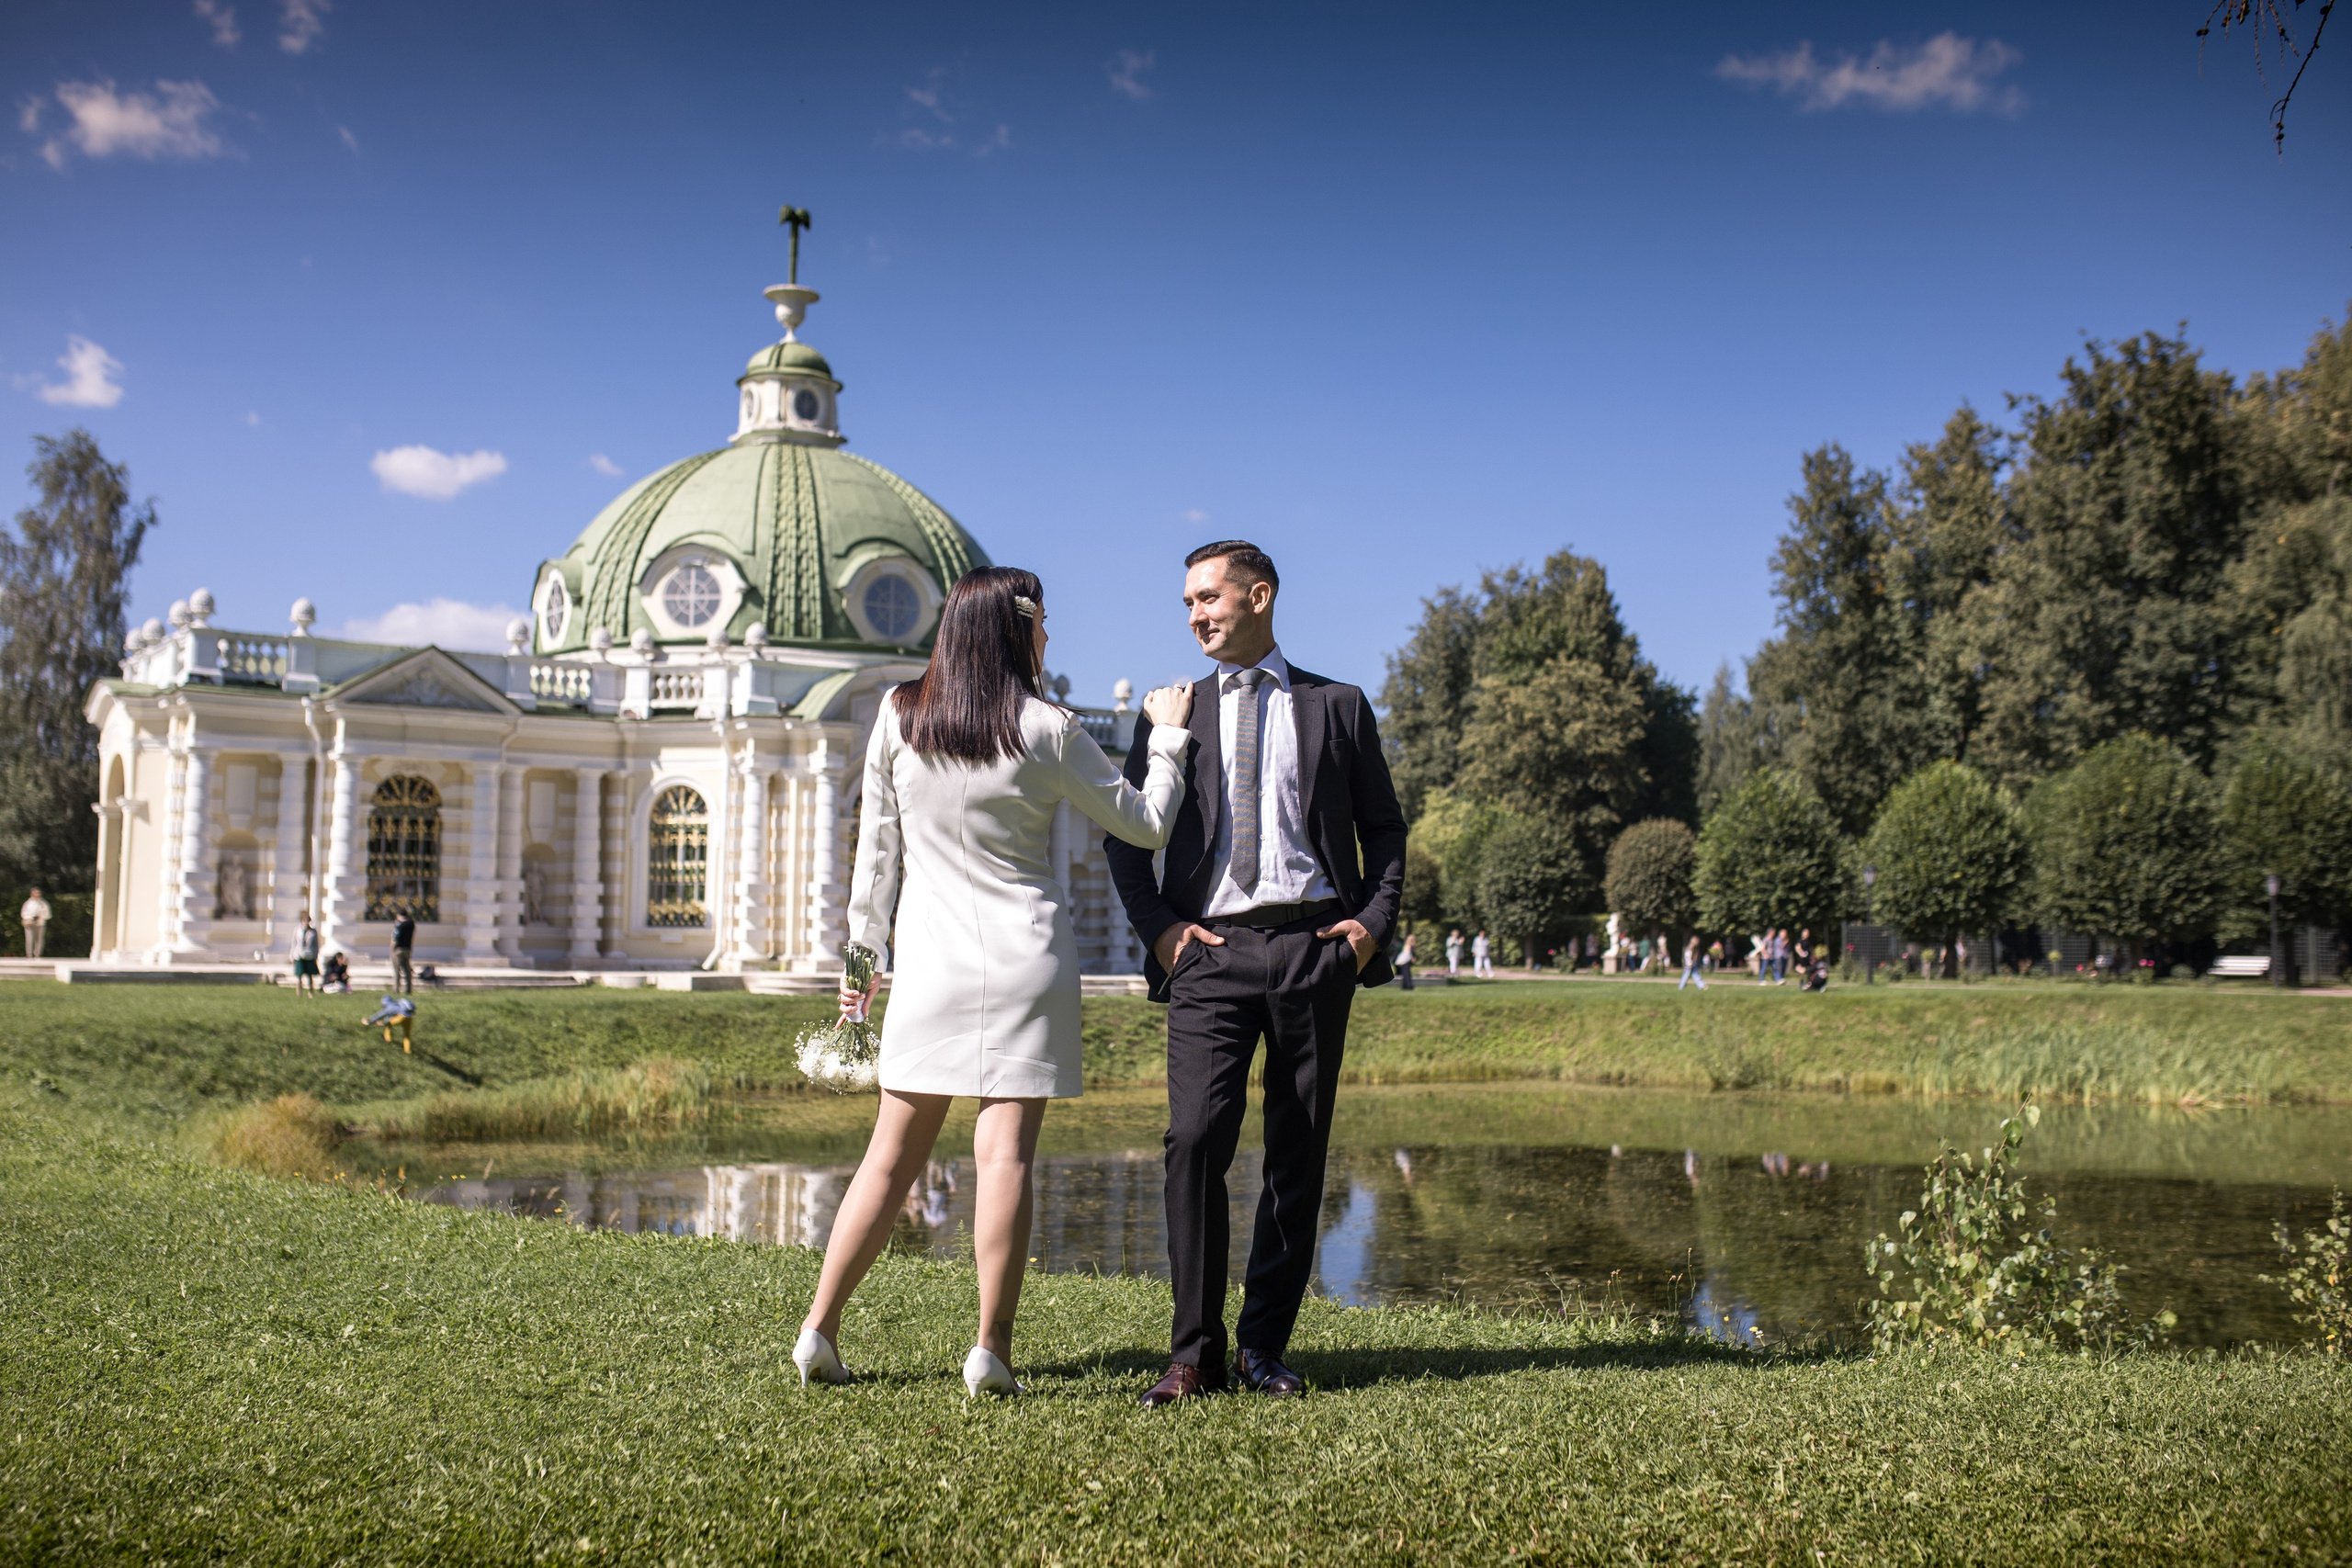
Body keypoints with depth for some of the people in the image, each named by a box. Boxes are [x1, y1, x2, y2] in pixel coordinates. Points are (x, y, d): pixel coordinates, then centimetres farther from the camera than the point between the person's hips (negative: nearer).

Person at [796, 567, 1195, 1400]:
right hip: (1025, 962, -3)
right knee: (1006, 1152, -3)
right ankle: (991, 1349, -3)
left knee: (891, 1155, 10)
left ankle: (819, 1331, 11)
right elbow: (1146, 825, 4)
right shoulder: (1046, 729, -4)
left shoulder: (897, 716, 4)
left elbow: (876, 846, 8)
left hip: (929, 959, 3)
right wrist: (1167, 735, 17)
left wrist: (864, 949, 17)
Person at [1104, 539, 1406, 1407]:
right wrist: (1157, 925, 0)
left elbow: (1384, 829, 15)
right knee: (1195, 1140, -13)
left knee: (1298, 1154, 3)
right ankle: (1194, 1352, -5)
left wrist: (1375, 920, 0)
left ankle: (1264, 1347, 12)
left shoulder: (1336, 708, 12)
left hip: (1314, 946, 0)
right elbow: (1125, 832, 14)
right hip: (1210, 950, 0)